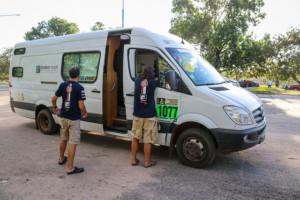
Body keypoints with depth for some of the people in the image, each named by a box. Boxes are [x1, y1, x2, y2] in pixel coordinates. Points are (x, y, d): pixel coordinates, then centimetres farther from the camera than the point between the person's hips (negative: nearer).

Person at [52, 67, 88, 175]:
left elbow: (54, 98, 6)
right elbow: (81, 106, -19)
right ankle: (70, 168, 2)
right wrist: (85, 113, 1)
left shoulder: (63, 85, 1)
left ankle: (61, 159, 42)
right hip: (74, 119, -6)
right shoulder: (79, 88, -16)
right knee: (73, 143, -1)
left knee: (63, 139, 24)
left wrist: (55, 107, 25)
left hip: (64, 117, 7)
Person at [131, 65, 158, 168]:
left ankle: (134, 159, 24)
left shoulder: (137, 80, 2)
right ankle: (147, 162, 16)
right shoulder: (153, 82, -6)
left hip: (137, 115, 3)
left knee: (135, 138, 16)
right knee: (147, 140, 5)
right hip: (149, 115, -3)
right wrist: (156, 79, 32)